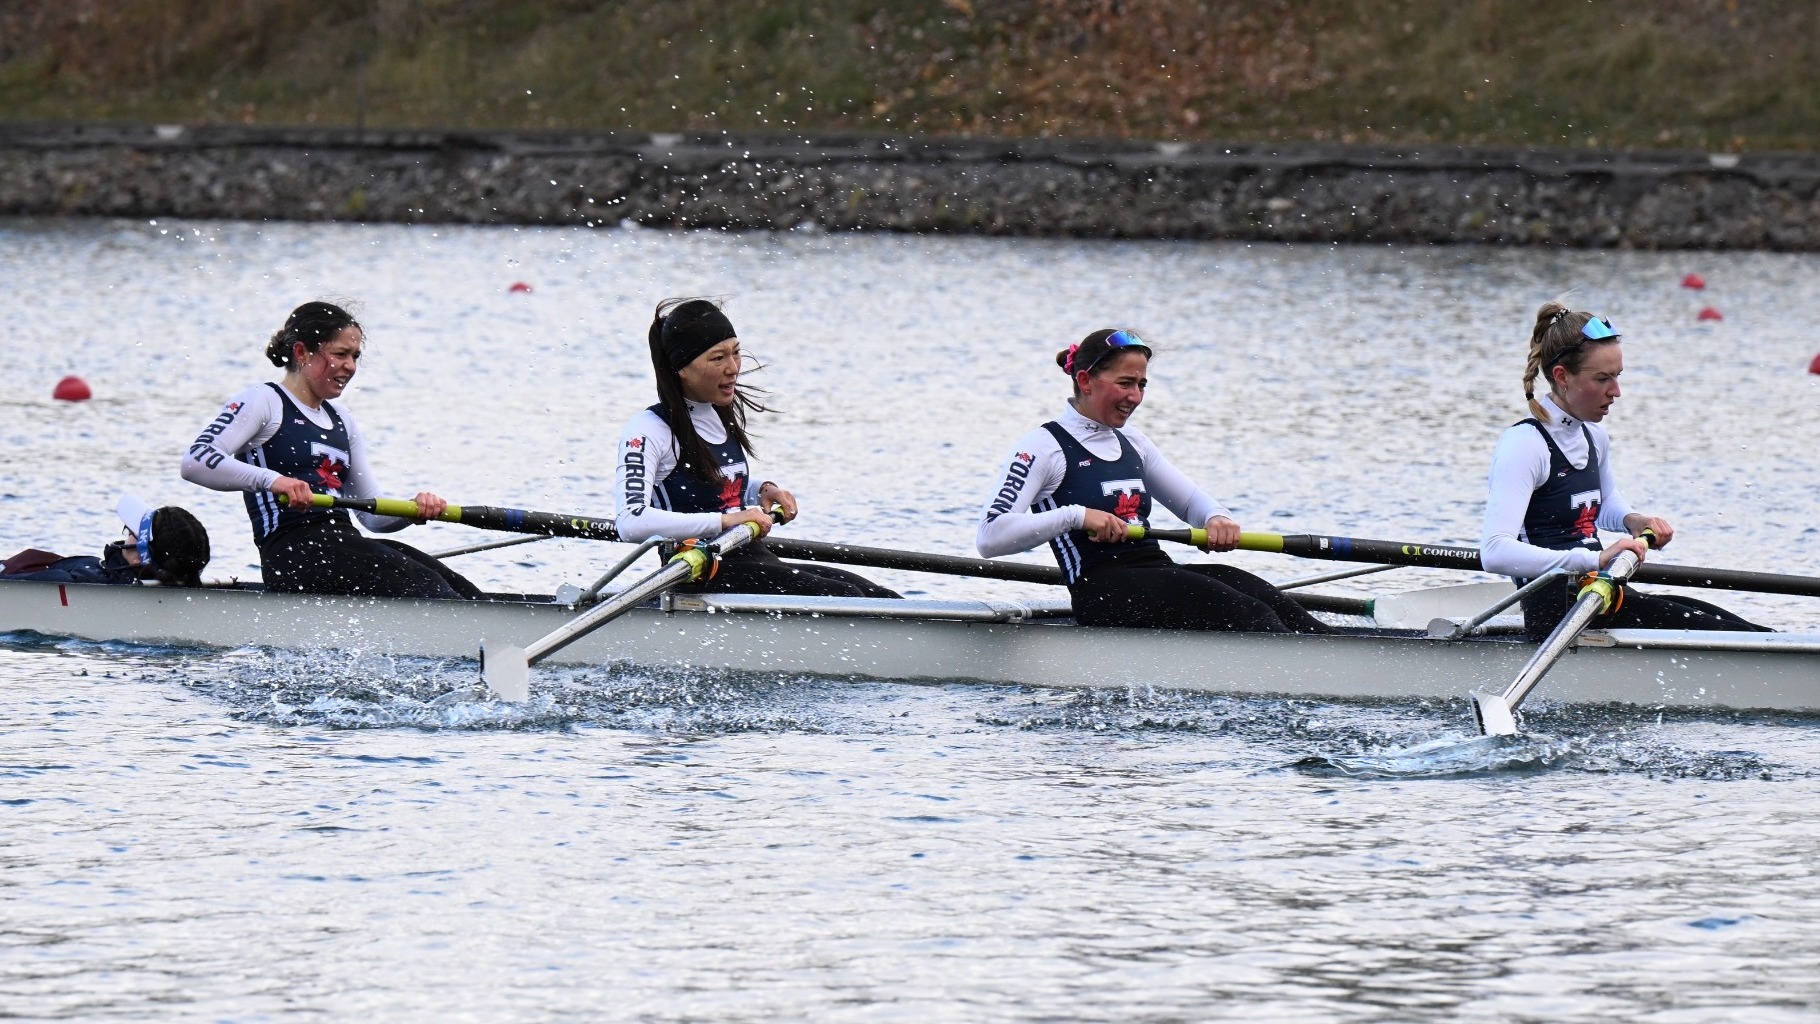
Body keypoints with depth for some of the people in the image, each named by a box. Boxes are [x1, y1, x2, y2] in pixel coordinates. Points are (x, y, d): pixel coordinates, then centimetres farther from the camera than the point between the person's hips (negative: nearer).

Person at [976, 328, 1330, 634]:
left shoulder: (1132, 443, 21)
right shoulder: (1044, 447, -2)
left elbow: (1191, 500, 31)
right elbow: (991, 537, -12)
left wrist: (1218, 518, 6)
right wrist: (1076, 516, -22)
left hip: (1160, 569, 8)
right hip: (1104, 592, -8)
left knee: (1274, 604, -19)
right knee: (1246, 614, -28)